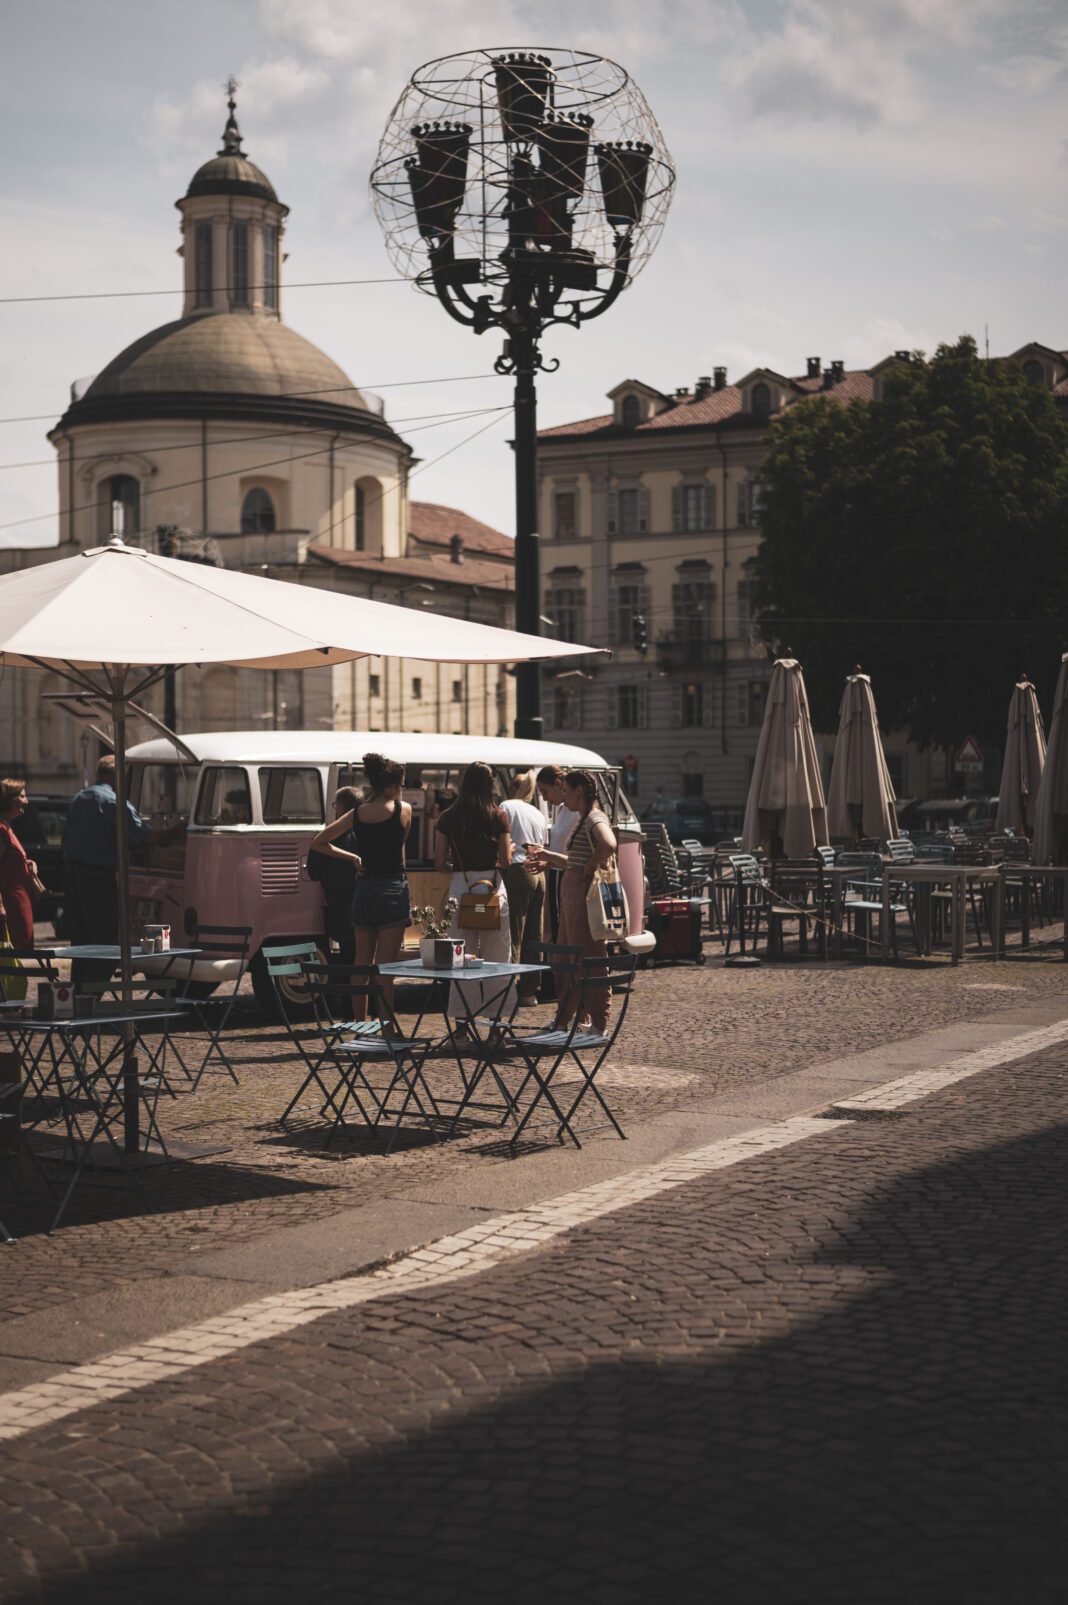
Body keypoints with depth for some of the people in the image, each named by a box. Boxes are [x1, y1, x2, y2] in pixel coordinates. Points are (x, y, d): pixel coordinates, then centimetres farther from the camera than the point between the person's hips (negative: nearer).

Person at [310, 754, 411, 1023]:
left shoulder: (356, 814, 4)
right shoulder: (403, 810, -5)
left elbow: (318, 843, 8)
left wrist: (353, 858, 10)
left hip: (364, 890, 4)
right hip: (393, 891, -4)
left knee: (361, 965, 12)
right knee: (385, 968, -3)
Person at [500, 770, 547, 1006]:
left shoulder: (507, 807, 2)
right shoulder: (539, 814, 21)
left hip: (518, 870, -6)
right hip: (539, 873, 6)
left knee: (514, 934, -8)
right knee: (534, 935, 9)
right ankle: (529, 991, 10)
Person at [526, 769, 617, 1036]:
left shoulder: (595, 819, -13)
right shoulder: (583, 820, 18)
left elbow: (609, 845, -34)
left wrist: (590, 867, -21)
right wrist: (547, 856, 22)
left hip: (585, 893, -10)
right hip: (571, 893, 10)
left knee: (590, 959, -4)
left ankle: (599, 1025, 2)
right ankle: (562, 1021, 23)